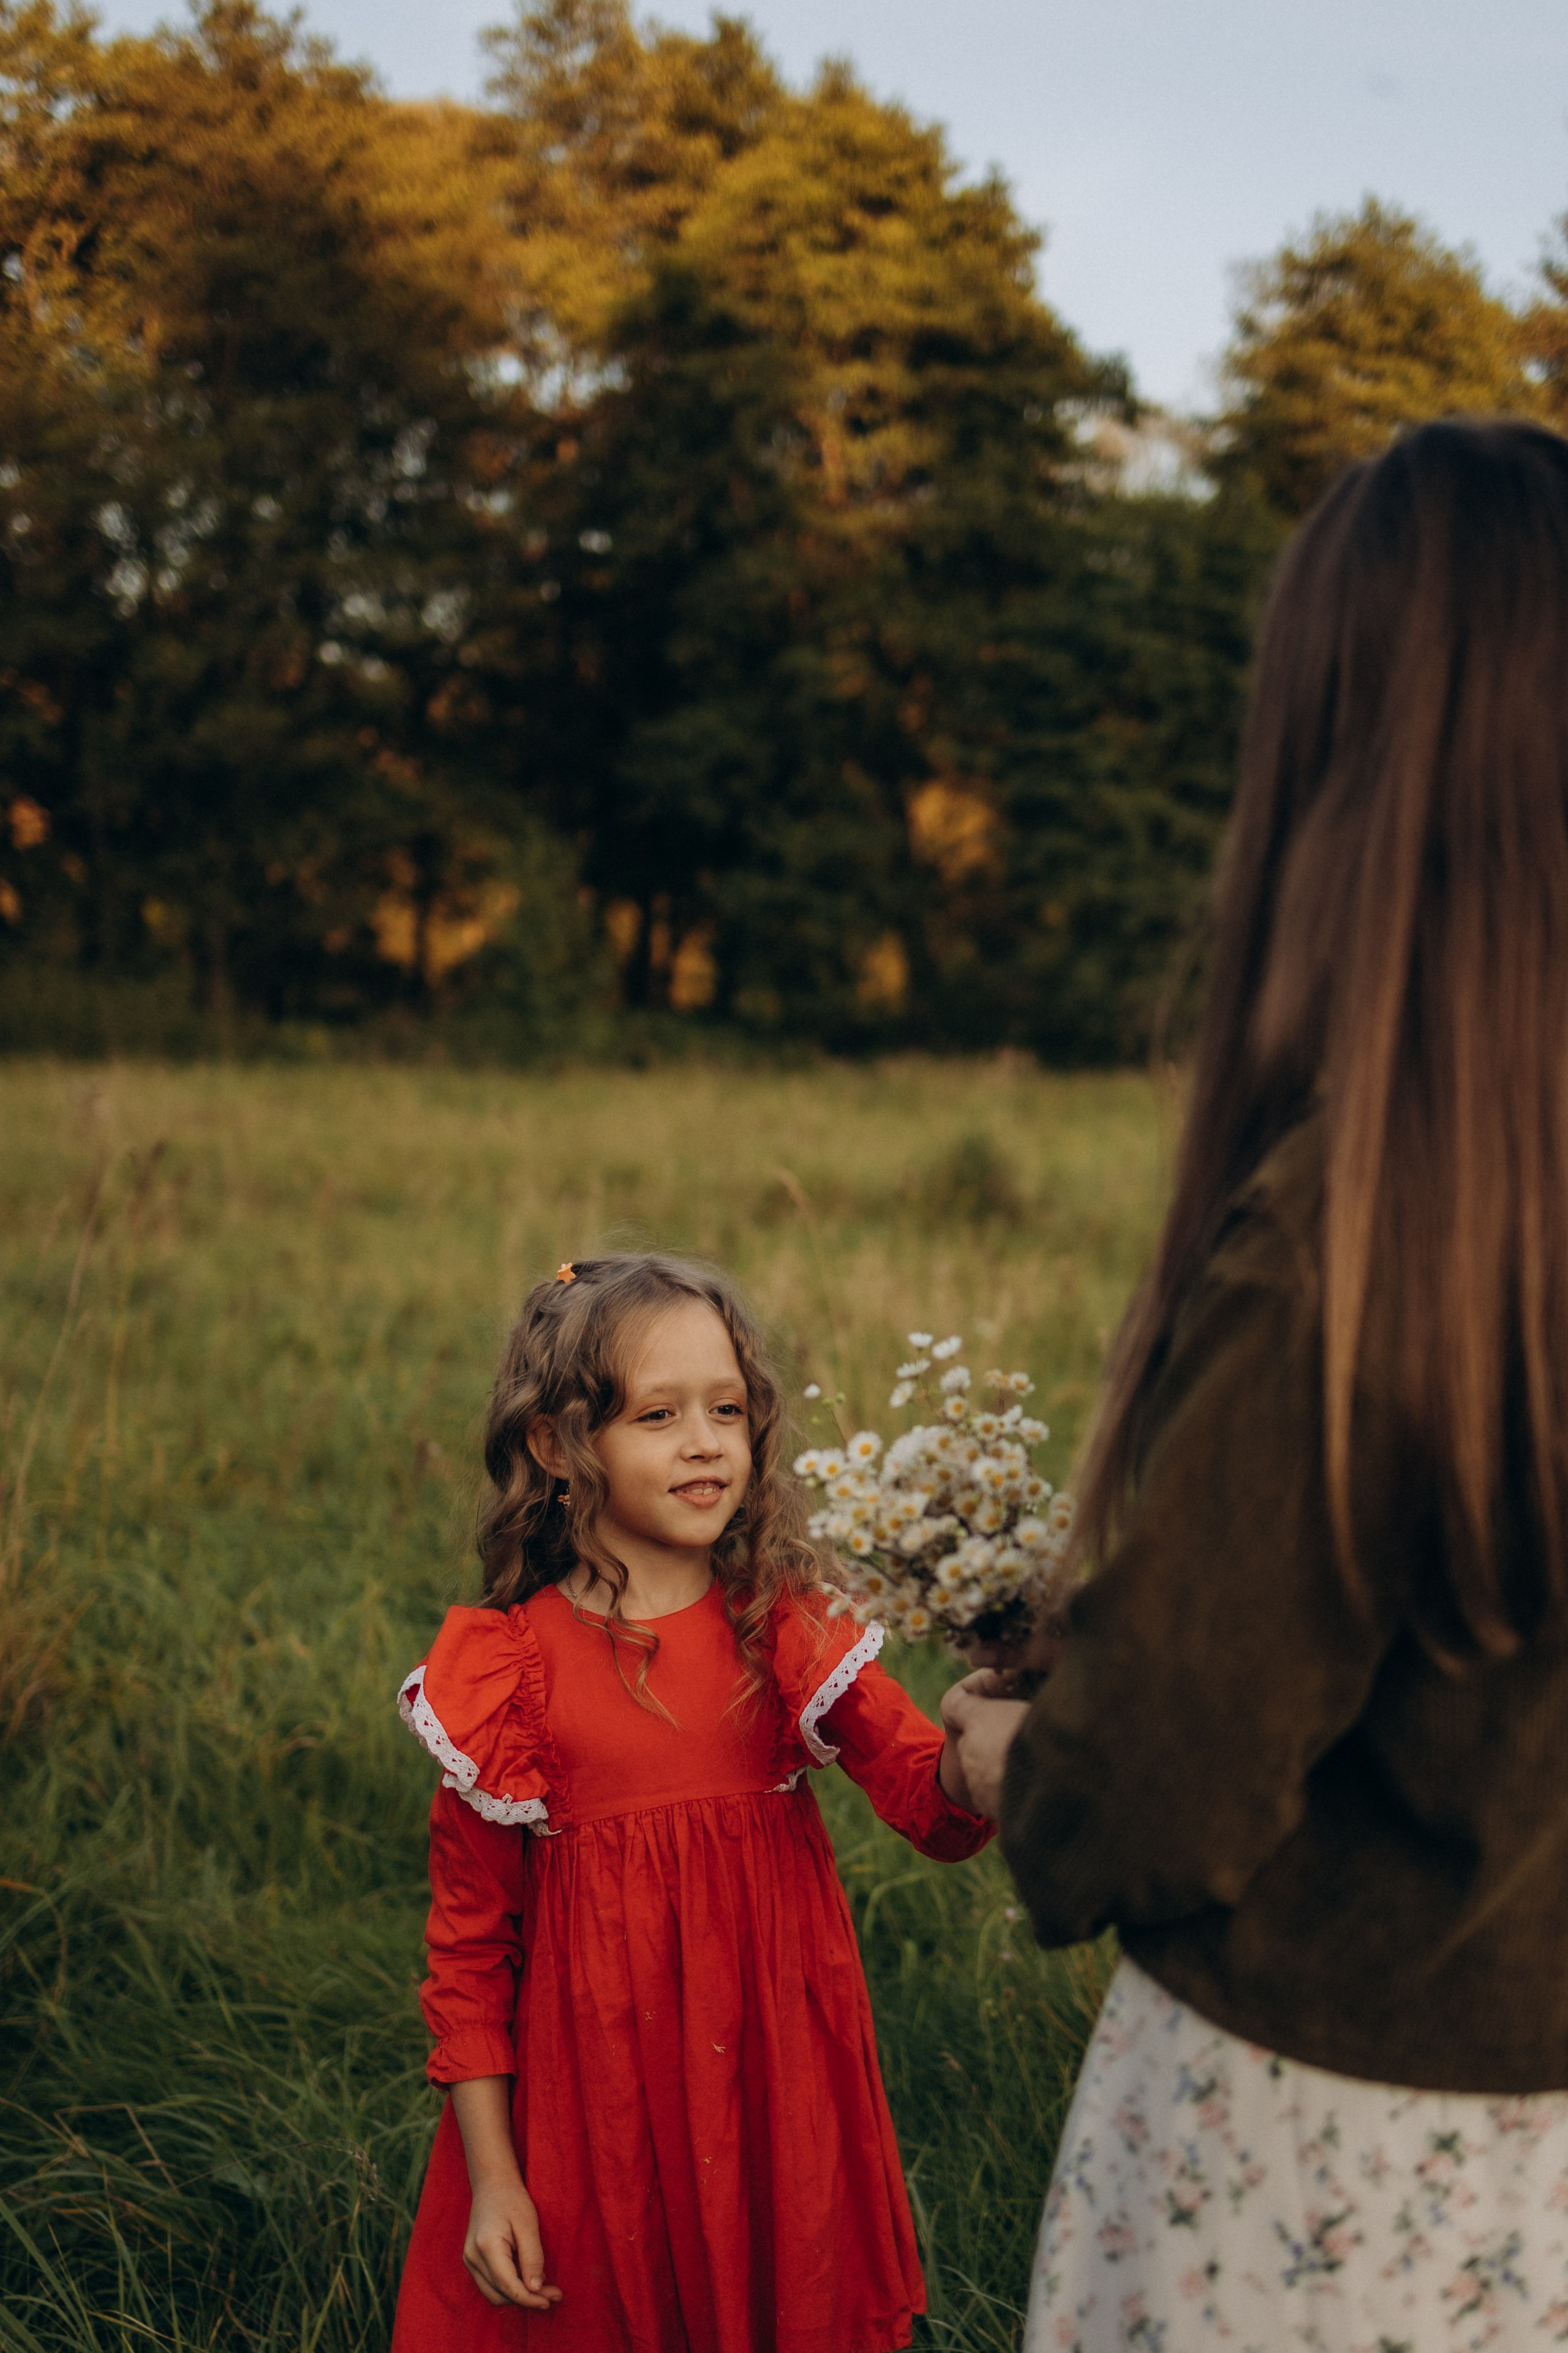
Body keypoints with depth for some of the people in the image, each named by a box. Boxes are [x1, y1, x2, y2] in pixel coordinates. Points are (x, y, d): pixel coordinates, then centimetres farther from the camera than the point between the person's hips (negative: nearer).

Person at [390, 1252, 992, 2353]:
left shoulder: (787, 1631, -2)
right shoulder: (512, 1666, -8)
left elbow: (935, 1807, -11)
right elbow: (469, 1935, -2)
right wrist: (489, 2176, -4)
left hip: (774, 2080, 2)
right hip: (591, 2092, -2)